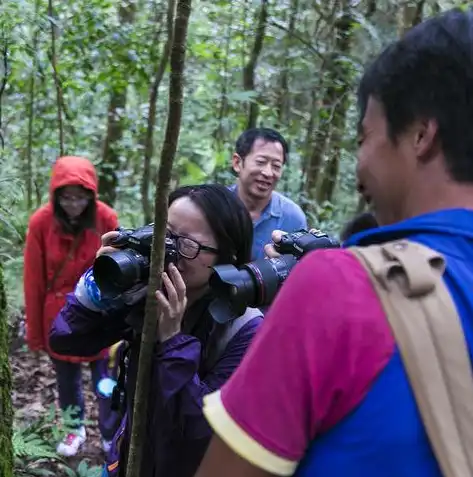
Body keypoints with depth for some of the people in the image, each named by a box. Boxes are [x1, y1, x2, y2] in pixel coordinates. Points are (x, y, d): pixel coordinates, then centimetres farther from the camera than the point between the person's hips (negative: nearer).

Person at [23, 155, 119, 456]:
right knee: (67, 380, 19)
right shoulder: (41, 222, -14)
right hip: (59, 318, 1)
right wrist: (34, 331, 0)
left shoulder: (106, 219, -15)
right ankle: (76, 430, 44)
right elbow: (34, 281, -6)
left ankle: (112, 438, 31)